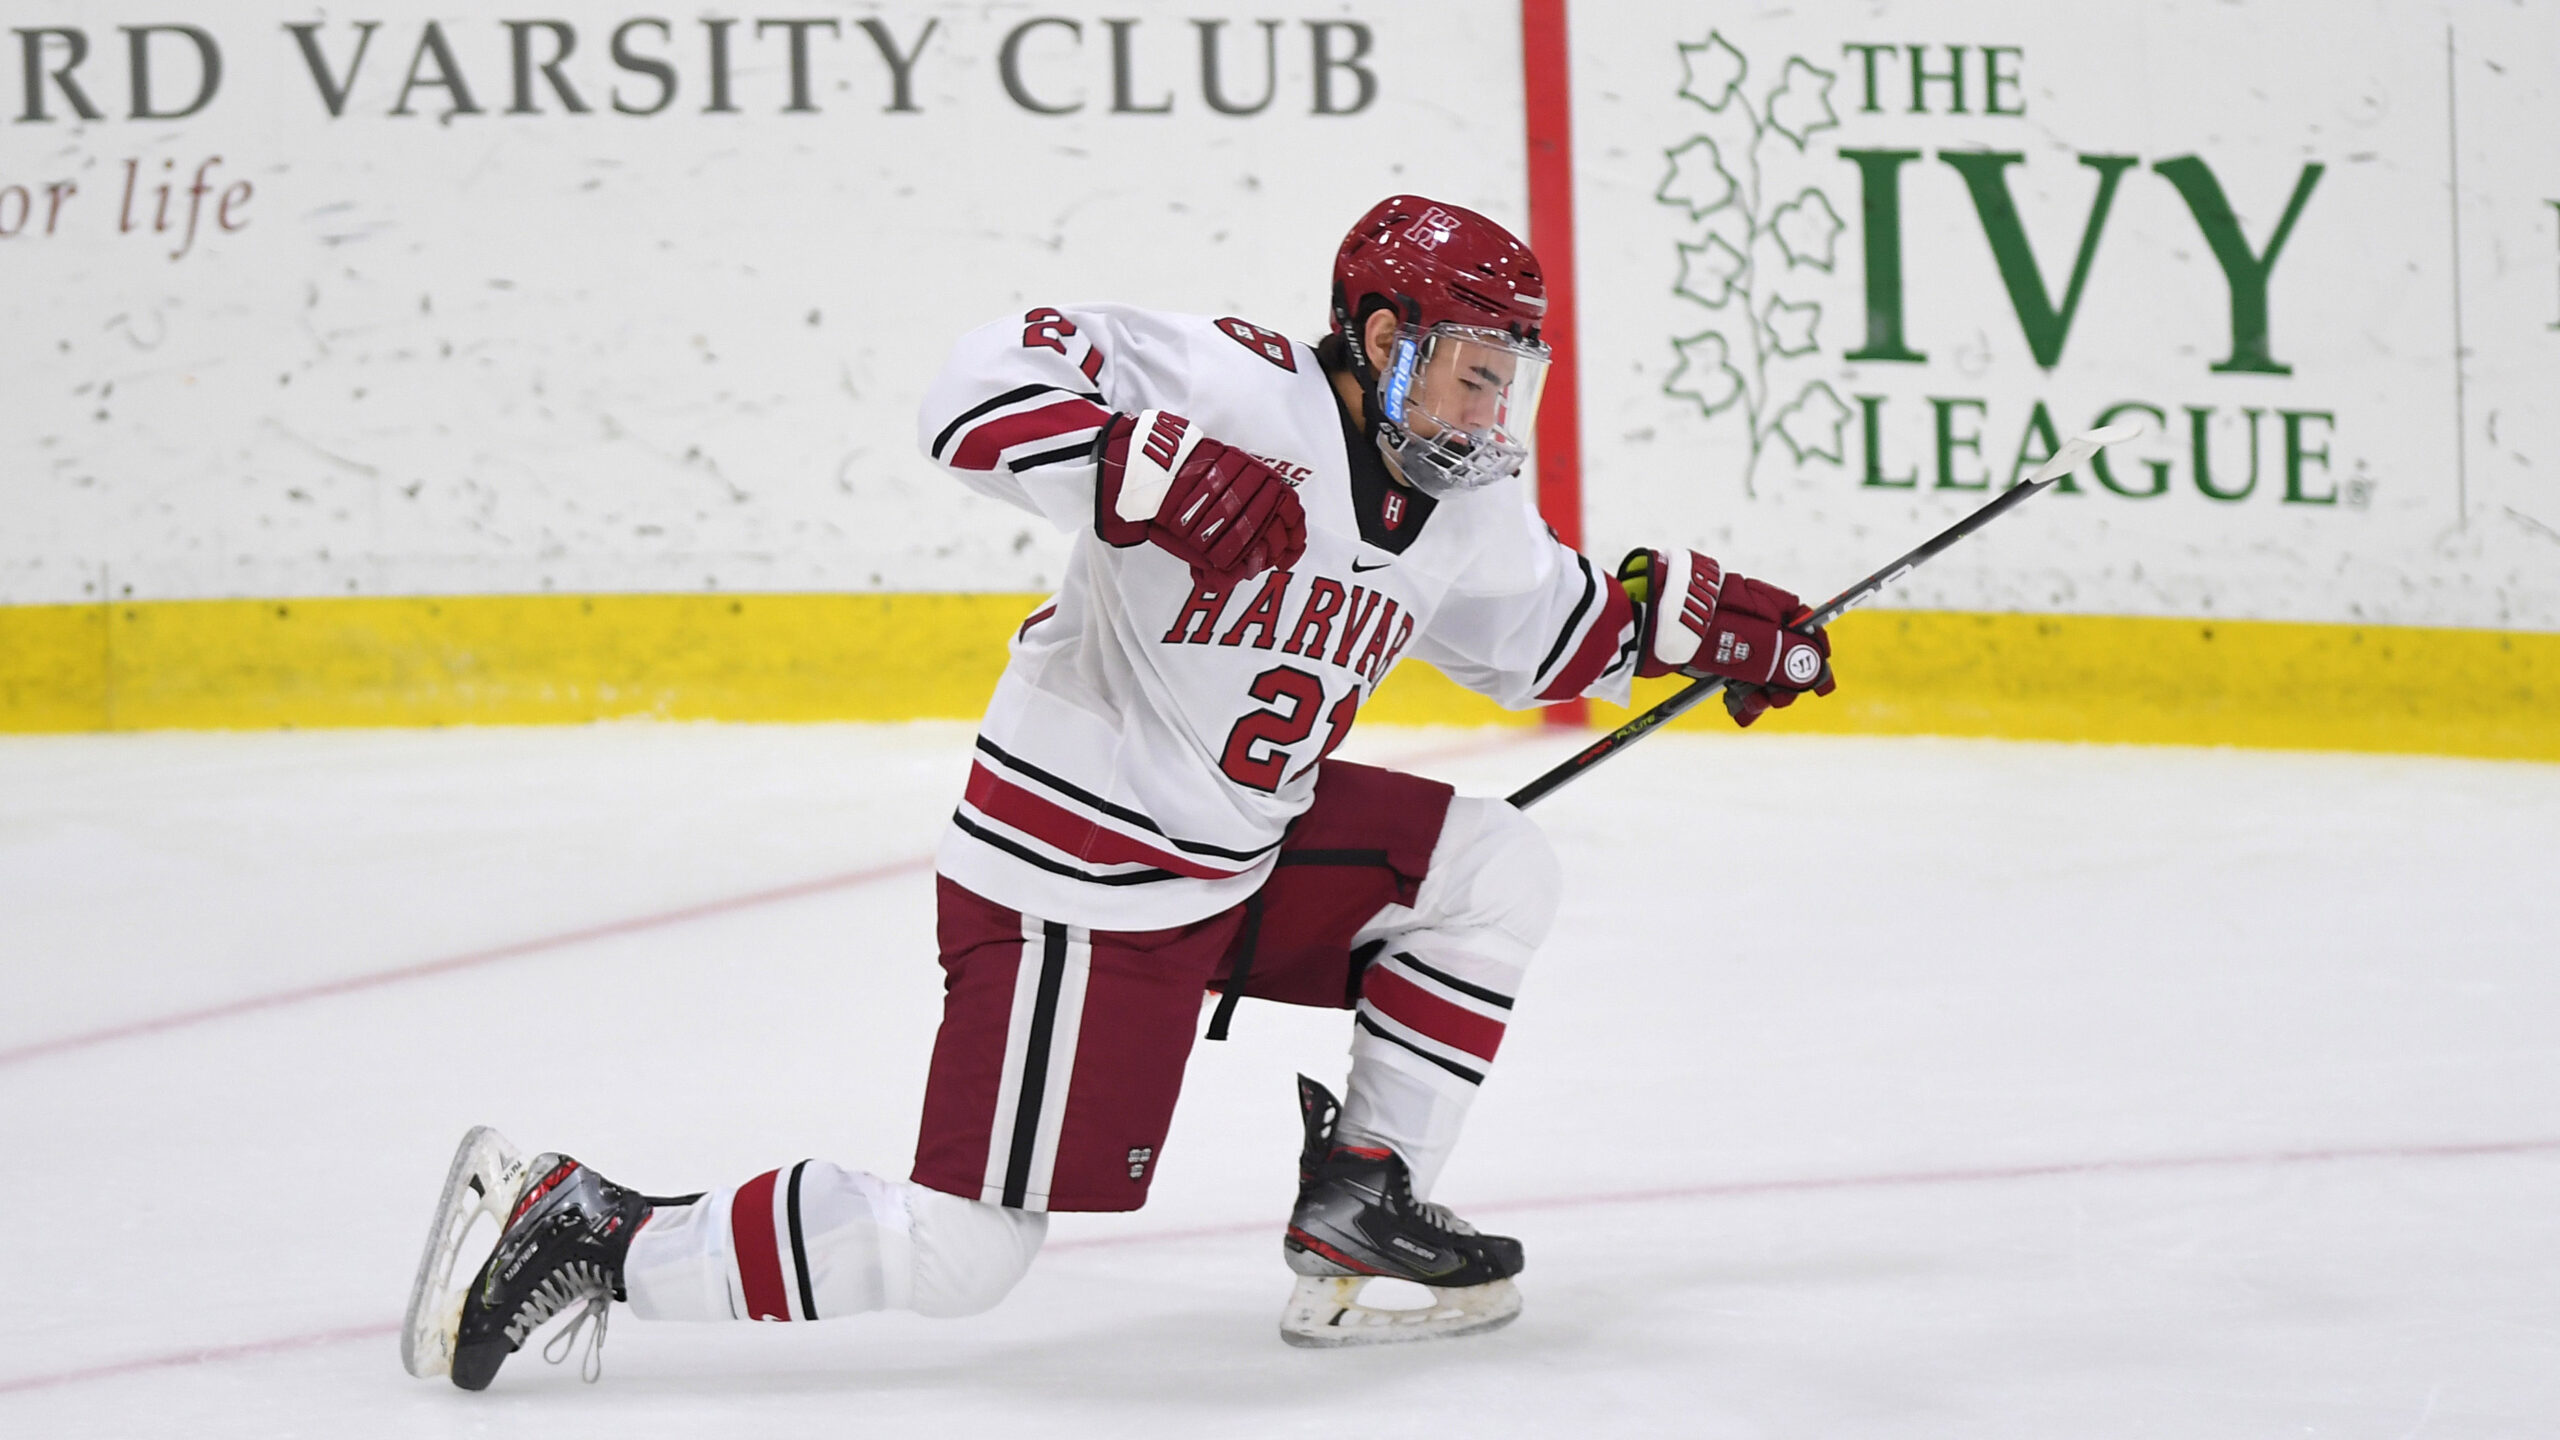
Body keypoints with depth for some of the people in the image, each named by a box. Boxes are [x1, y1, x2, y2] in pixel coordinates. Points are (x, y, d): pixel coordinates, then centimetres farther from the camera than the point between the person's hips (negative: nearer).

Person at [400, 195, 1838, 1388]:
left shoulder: (1465, 504, 6)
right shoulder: (1245, 392, -21)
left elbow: (1543, 632, 26)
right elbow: (982, 388, -29)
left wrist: (1680, 613, 12)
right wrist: (1150, 472, -42)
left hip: (1246, 848, 9)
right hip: (1078, 885, -9)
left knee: (1494, 867, 8)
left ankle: (1365, 1196, 15)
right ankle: (587, 1227, -1)